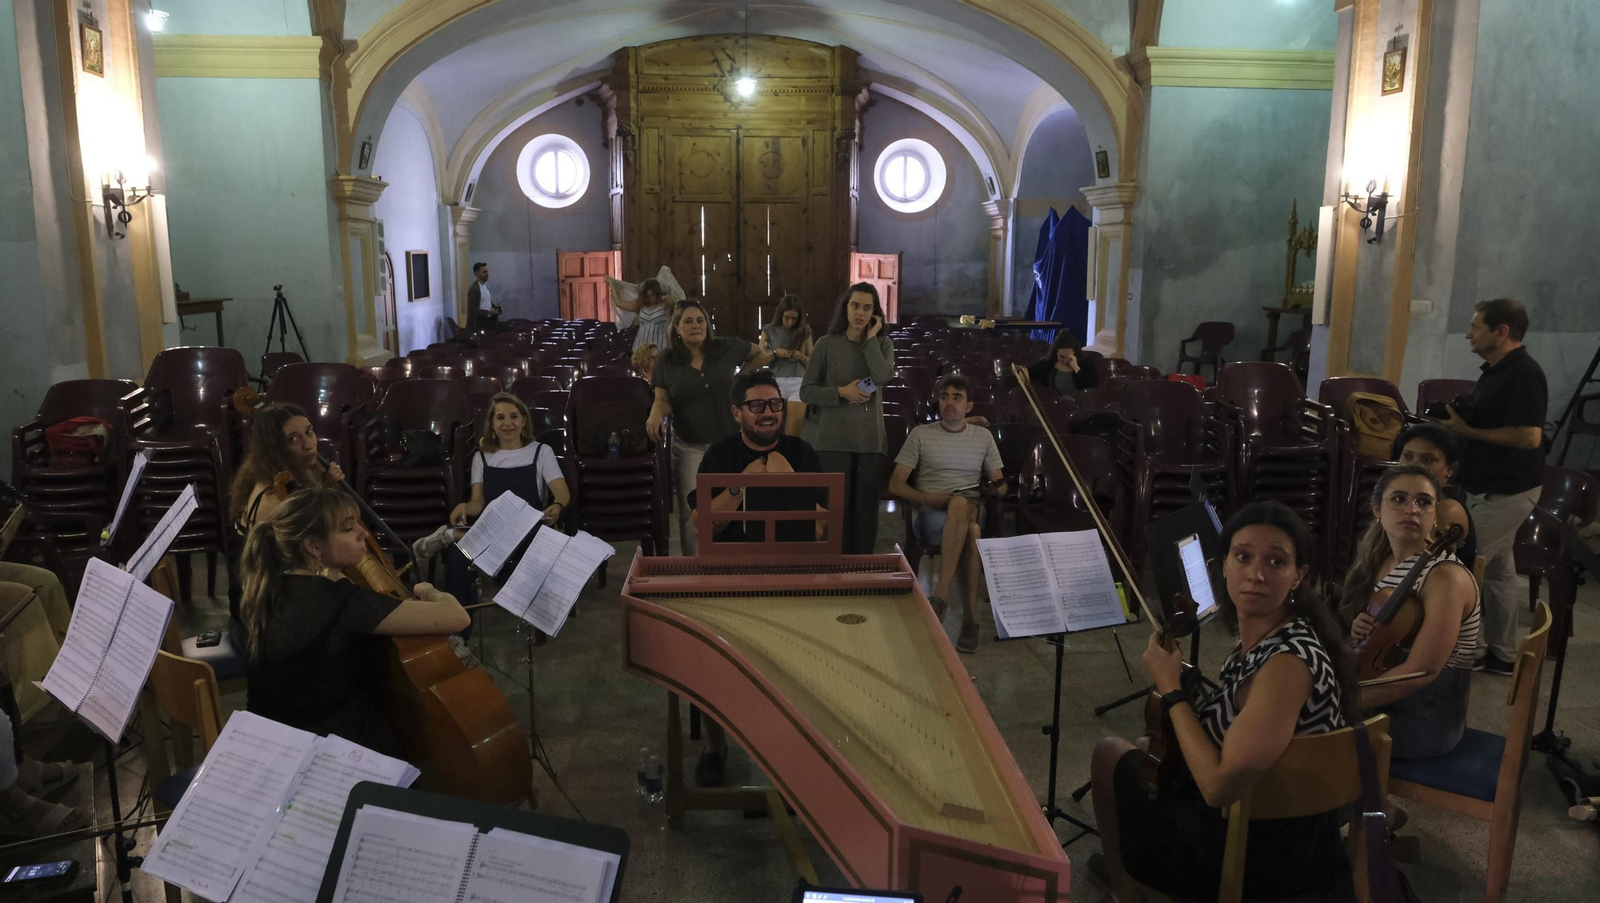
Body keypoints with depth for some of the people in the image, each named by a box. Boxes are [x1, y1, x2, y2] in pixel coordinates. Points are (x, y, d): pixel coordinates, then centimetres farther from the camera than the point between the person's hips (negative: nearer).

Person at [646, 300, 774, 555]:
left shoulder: (727, 348, -1)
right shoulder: (666, 361, 0)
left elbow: (757, 354, 16)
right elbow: (663, 400, 0)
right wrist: (656, 413, -21)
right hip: (689, 446, 0)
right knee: (691, 512, -1)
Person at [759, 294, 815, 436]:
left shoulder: (804, 331, 9)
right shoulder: (769, 330, 6)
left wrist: (802, 357, -8)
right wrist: (775, 353, -10)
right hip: (776, 381, 0)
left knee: (796, 422, -9)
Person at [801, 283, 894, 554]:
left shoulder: (883, 344, 7)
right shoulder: (827, 344, 2)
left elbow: (883, 377, -14)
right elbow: (806, 392, 1)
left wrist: (870, 338, -6)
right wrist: (841, 392, -12)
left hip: (871, 439, 2)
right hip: (834, 440, -2)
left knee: (866, 509, 6)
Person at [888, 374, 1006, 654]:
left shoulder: (983, 436, 18)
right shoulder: (920, 434, 11)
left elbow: (1000, 486, 19)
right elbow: (895, 485, 6)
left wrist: (994, 488, -7)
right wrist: (927, 499, -13)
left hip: (973, 510, 1)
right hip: (930, 514, -1)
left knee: (959, 504, -39)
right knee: (971, 533, -37)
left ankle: (941, 594, -41)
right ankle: (970, 617, -39)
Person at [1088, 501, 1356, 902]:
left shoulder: (1288, 661, -31)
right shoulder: (1261, 635, -4)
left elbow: (1219, 785, -31)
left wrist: (1171, 689, -23)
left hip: (1260, 849, -8)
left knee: (1110, 753, 10)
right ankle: (1127, 863, 47)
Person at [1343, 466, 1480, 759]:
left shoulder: (1446, 577, -20)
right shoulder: (1378, 562, 3)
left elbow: (1418, 672, -25)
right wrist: (1358, 633, -8)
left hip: (1427, 718, -7)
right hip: (1382, 700, 8)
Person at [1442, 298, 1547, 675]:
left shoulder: (1524, 374, -20)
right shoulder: (1494, 370, 11)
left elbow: (1529, 436, -28)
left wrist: (1469, 431, -20)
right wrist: (1460, 421, 5)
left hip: (1507, 491, -10)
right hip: (1492, 487, 10)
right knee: (1497, 568, 15)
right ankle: (1502, 654, 24)